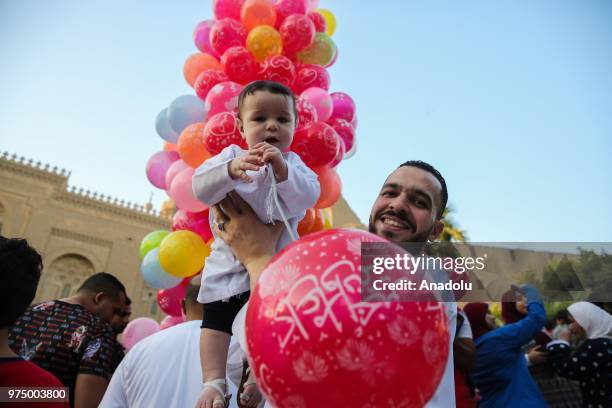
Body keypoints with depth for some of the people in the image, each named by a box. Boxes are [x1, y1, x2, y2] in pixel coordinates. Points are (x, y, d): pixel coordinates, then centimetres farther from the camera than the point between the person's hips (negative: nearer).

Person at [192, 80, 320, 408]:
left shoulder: (293, 163, 2)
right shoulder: (231, 155, 1)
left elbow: (307, 198, -16)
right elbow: (200, 188, -14)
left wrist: (282, 170, -31)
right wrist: (231, 169, -33)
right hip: (229, 261, 1)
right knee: (216, 319, 2)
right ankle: (214, 382, 11)